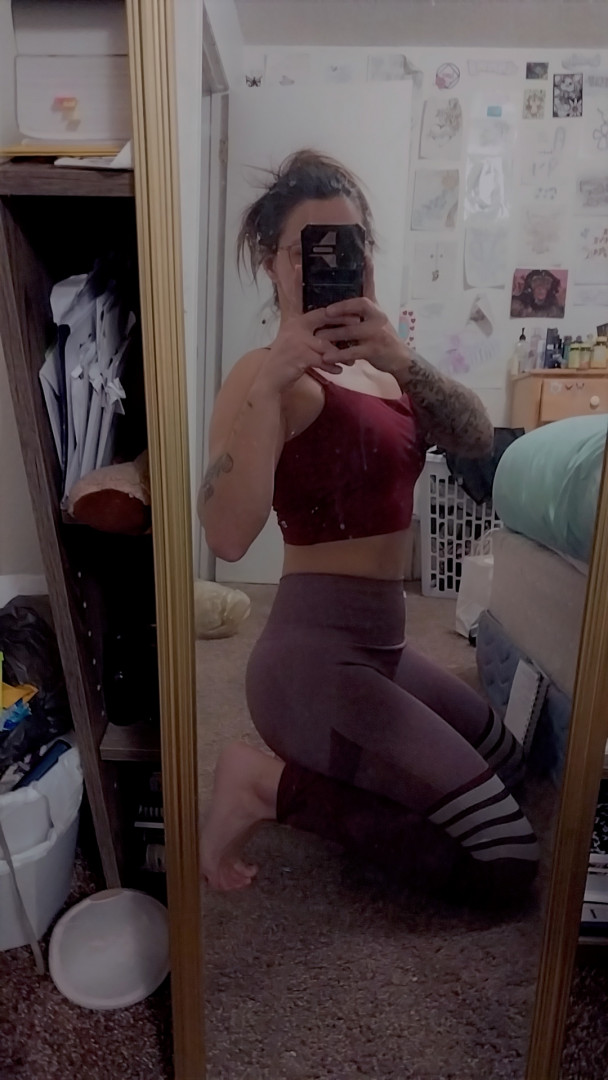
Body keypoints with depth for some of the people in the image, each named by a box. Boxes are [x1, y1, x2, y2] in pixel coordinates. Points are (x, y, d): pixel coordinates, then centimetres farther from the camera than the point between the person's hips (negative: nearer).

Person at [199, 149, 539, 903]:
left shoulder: (376, 366, 10)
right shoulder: (273, 375, -15)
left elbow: (477, 439, -7)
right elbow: (227, 536, -31)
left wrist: (404, 363, -24)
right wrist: (268, 382, -37)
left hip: (378, 645, 9)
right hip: (315, 654, -9)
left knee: (505, 761, 29)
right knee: (505, 857, -3)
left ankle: (314, 770, 20)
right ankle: (271, 785, -1)